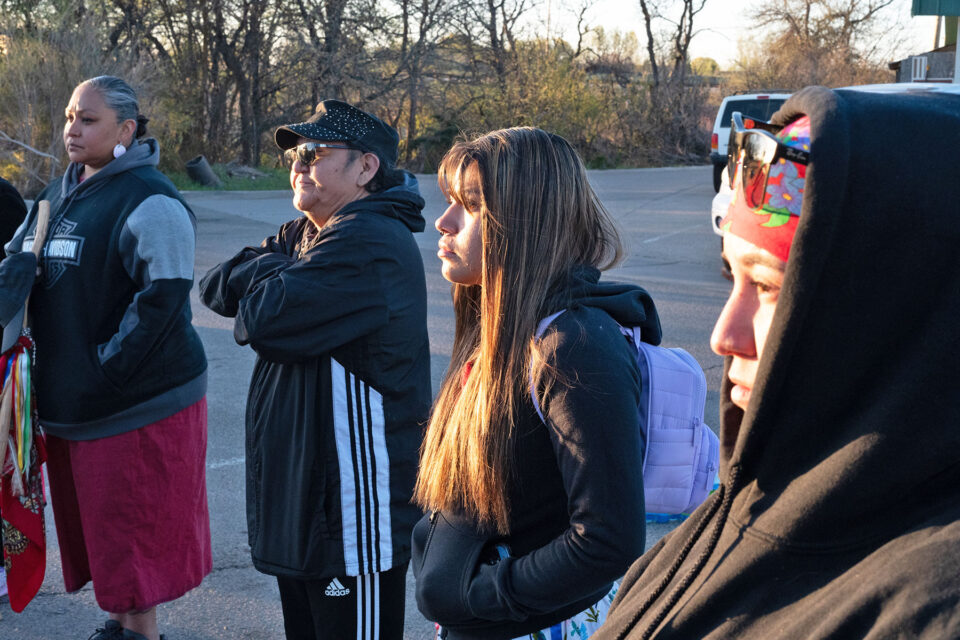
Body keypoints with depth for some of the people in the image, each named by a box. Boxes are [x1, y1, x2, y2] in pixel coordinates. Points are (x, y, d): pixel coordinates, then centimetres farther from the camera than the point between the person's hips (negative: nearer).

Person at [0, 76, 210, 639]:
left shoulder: (149, 202, -15)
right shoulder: (59, 195, 11)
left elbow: (163, 295, -21)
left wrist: (105, 369, -20)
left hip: (140, 401, -8)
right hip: (69, 399, 8)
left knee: (134, 528, 3)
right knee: (95, 523, 17)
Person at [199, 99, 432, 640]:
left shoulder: (370, 245, -20)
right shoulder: (302, 235, 14)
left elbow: (265, 320, -24)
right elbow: (217, 288, 5)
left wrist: (270, 273, -4)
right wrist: (274, 268, -11)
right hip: (297, 490, 10)